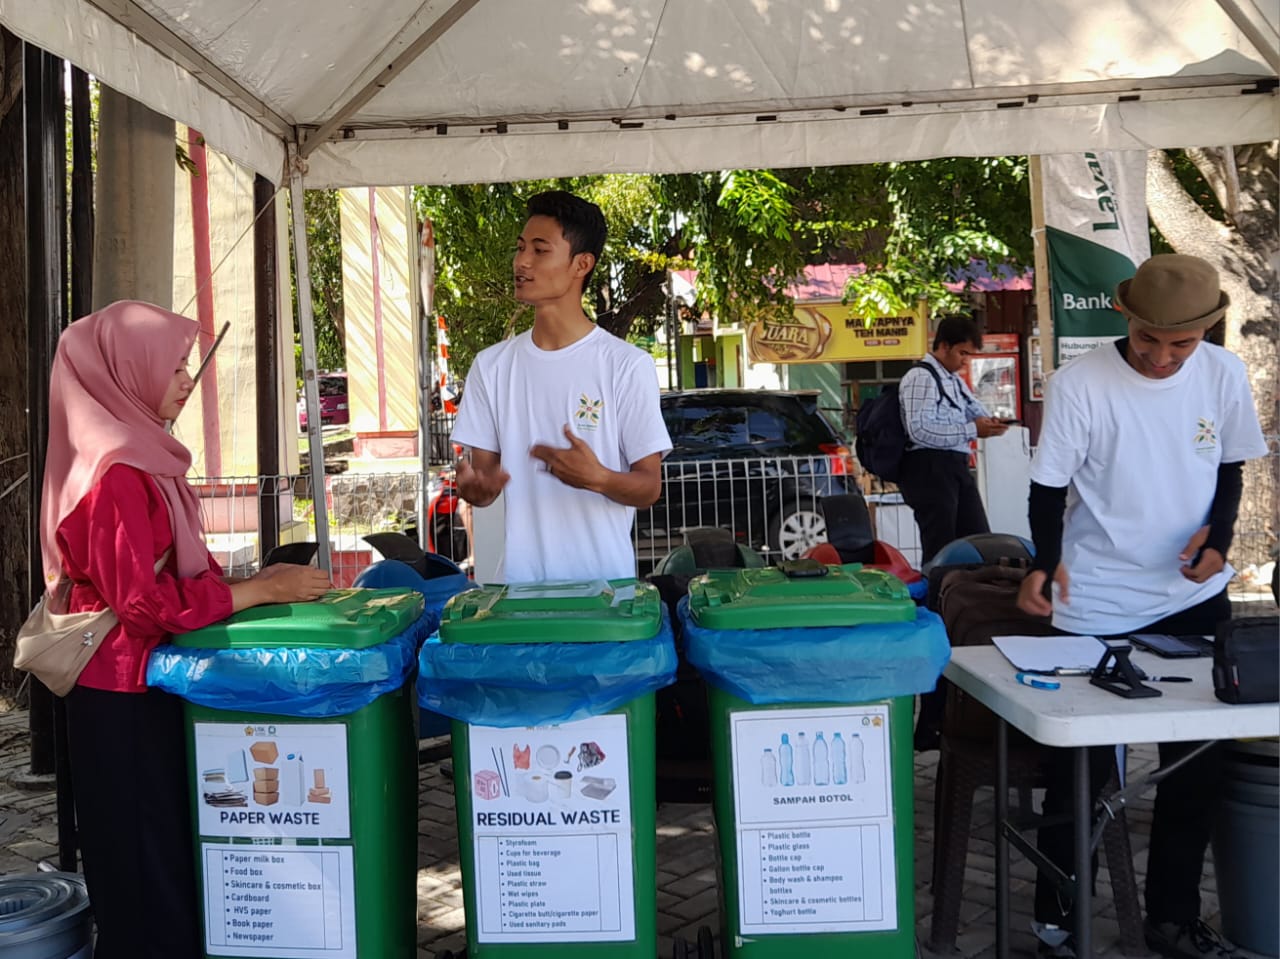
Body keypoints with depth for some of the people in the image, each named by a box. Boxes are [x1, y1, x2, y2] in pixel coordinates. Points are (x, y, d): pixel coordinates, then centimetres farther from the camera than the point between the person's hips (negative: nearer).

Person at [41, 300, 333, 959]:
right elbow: (144, 602, -23)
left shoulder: (141, 457, 10)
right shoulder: (116, 473, -20)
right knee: (147, 861, 3)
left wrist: (254, 582, 5)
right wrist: (262, 591, -18)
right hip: (125, 696, -9)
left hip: (145, 684, 9)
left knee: (166, 853, 18)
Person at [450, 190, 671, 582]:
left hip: (605, 579, -2)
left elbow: (649, 487, -5)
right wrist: (474, 487, -15)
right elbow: (482, 472, 7)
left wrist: (598, 479, -24)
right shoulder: (491, 365, 5)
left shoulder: (628, 365, -6)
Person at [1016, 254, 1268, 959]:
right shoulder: (1079, 383, -14)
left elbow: (1229, 467, 10)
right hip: (1096, 605, -4)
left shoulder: (1223, 375, -2)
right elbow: (1050, 485, -9)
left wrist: (1218, 534, -8)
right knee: (1081, 767, 3)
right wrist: (1045, 564, -25)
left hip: (1194, 595, 4)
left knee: (1197, 764, 11)